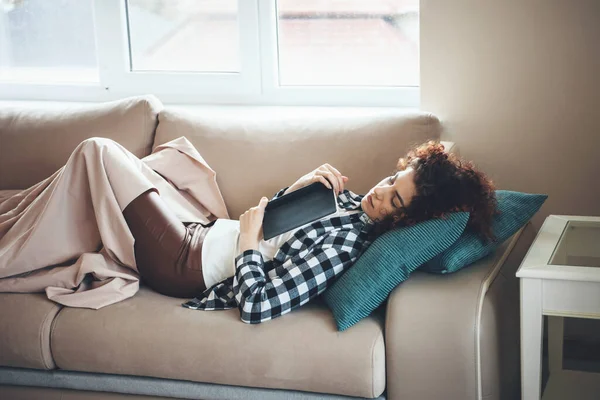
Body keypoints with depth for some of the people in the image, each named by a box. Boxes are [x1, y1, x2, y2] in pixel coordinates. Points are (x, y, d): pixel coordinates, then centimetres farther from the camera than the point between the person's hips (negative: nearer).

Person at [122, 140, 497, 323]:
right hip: (206, 232, 8)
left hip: (185, 264, -8)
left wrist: (248, 240, -22)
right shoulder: (352, 202, -3)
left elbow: (256, 306, -35)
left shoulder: (345, 247, -30)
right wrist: (295, 188, -10)